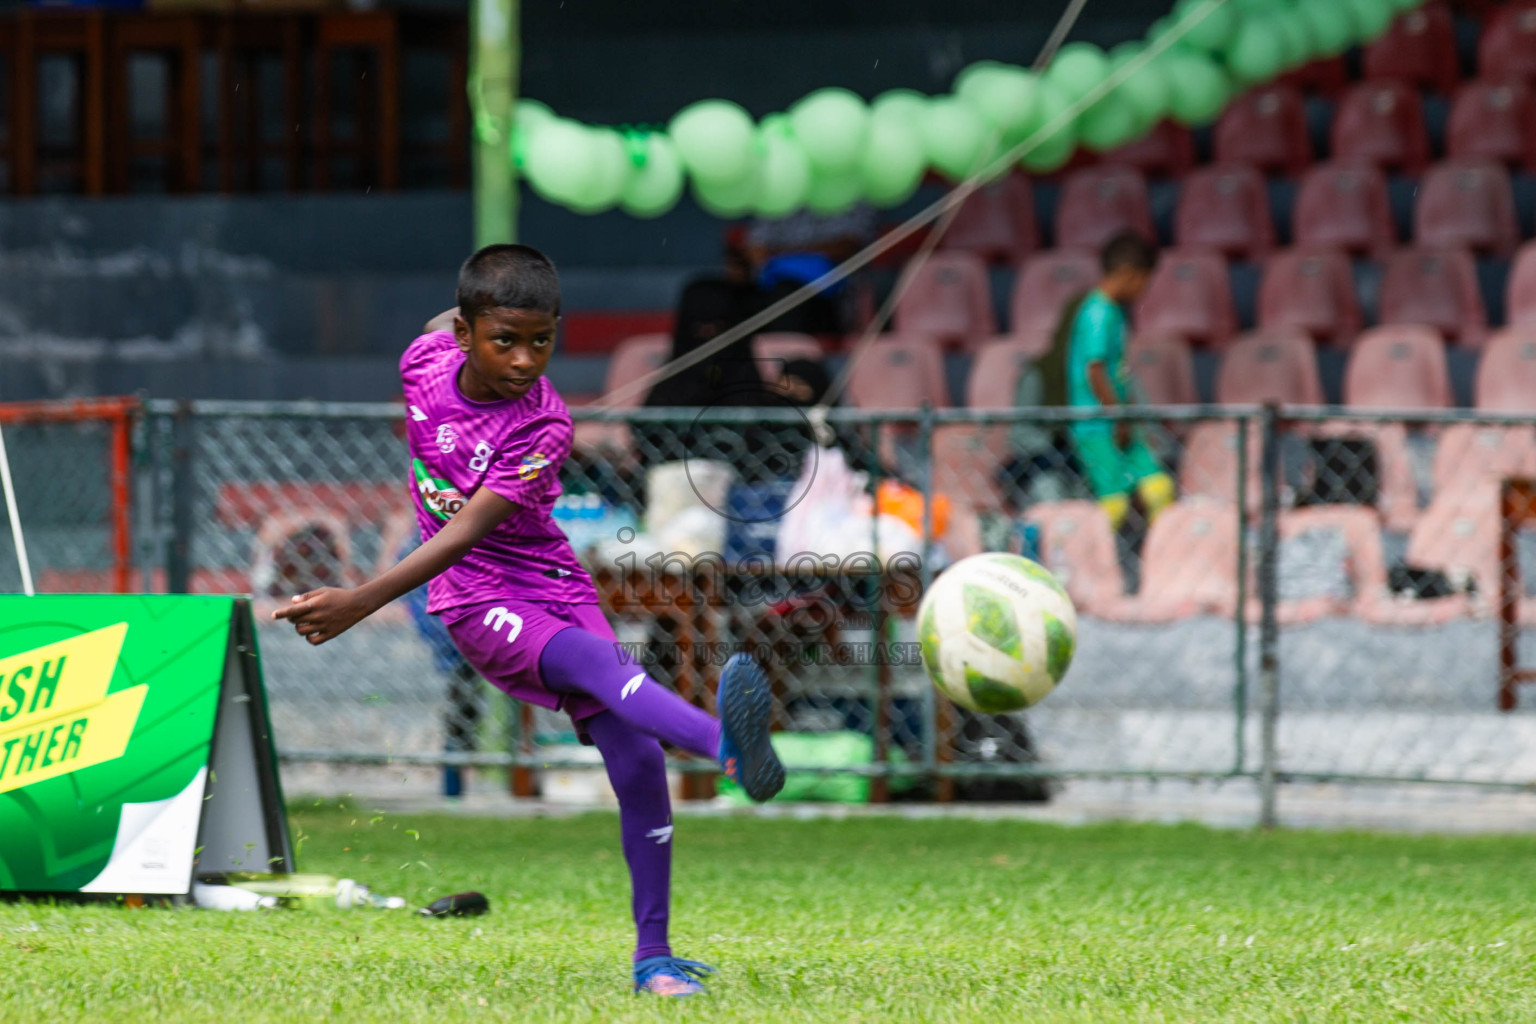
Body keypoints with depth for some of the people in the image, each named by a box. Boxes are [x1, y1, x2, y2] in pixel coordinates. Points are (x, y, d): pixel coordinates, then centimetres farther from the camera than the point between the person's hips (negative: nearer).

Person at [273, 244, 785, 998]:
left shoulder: (544, 427, -22)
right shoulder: (427, 358, -11)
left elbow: (467, 531, -30)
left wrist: (362, 601, -39)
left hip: (553, 586, 0)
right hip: (475, 601, 0)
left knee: (637, 760, -9)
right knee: (596, 662, -30)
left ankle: (652, 954, 4)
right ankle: (726, 743, -60)